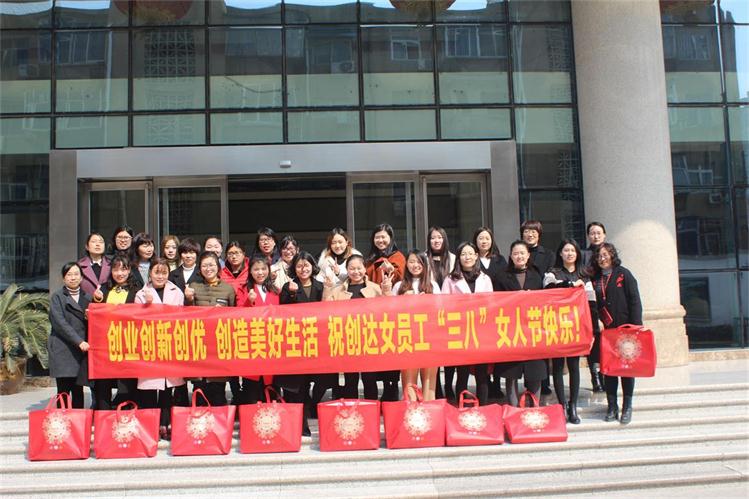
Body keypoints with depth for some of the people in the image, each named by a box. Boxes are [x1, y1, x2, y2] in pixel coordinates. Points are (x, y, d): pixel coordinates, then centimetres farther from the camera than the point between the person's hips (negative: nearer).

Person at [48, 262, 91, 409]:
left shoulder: (87, 297, 17)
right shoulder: (57, 297, 5)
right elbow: (59, 322, -7)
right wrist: (79, 341, -15)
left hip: (83, 348, 3)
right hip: (63, 350, -3)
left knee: (78, 391, 5)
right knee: (64, 390, -6)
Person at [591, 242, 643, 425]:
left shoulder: (623, 274, -2)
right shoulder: (595, 279, 9)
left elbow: (635, 301, -5)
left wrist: (636, 327, -12)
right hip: (605, 330, 3)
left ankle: (627, 407, 13)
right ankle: (612, 406, 13)